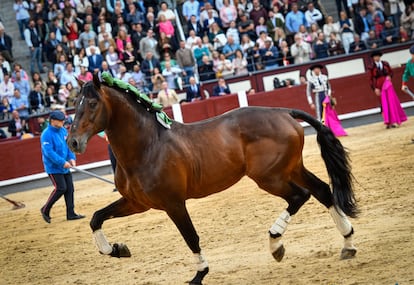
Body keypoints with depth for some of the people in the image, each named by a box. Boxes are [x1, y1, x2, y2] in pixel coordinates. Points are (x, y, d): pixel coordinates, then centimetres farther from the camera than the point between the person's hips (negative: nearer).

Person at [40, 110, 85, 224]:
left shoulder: (63, 131, 7)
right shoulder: (47, 134, -17)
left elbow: (69, 145, 12)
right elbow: (49, 152, -22)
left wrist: (71, 158, -4)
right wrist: (62, 162, -24)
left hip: (65, 167, 8)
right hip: (53, 167, -8)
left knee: (69, 188, 4)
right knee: (61, 188, -13)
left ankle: (71, 213, 10)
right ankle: (45, 210, 3)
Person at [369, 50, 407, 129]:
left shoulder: (385, 64, 4)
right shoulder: (372, 67, -4)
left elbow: (391, 72, 15)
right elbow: (371, 79, -3)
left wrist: (389, 76, -7)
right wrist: (375, 88, -12)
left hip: (388, 84, 2)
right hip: (379, 86, -2)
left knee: (392, 102, 2)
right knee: (384, 104, -1)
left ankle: (393, 121, 12)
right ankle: (388, 122, 1)